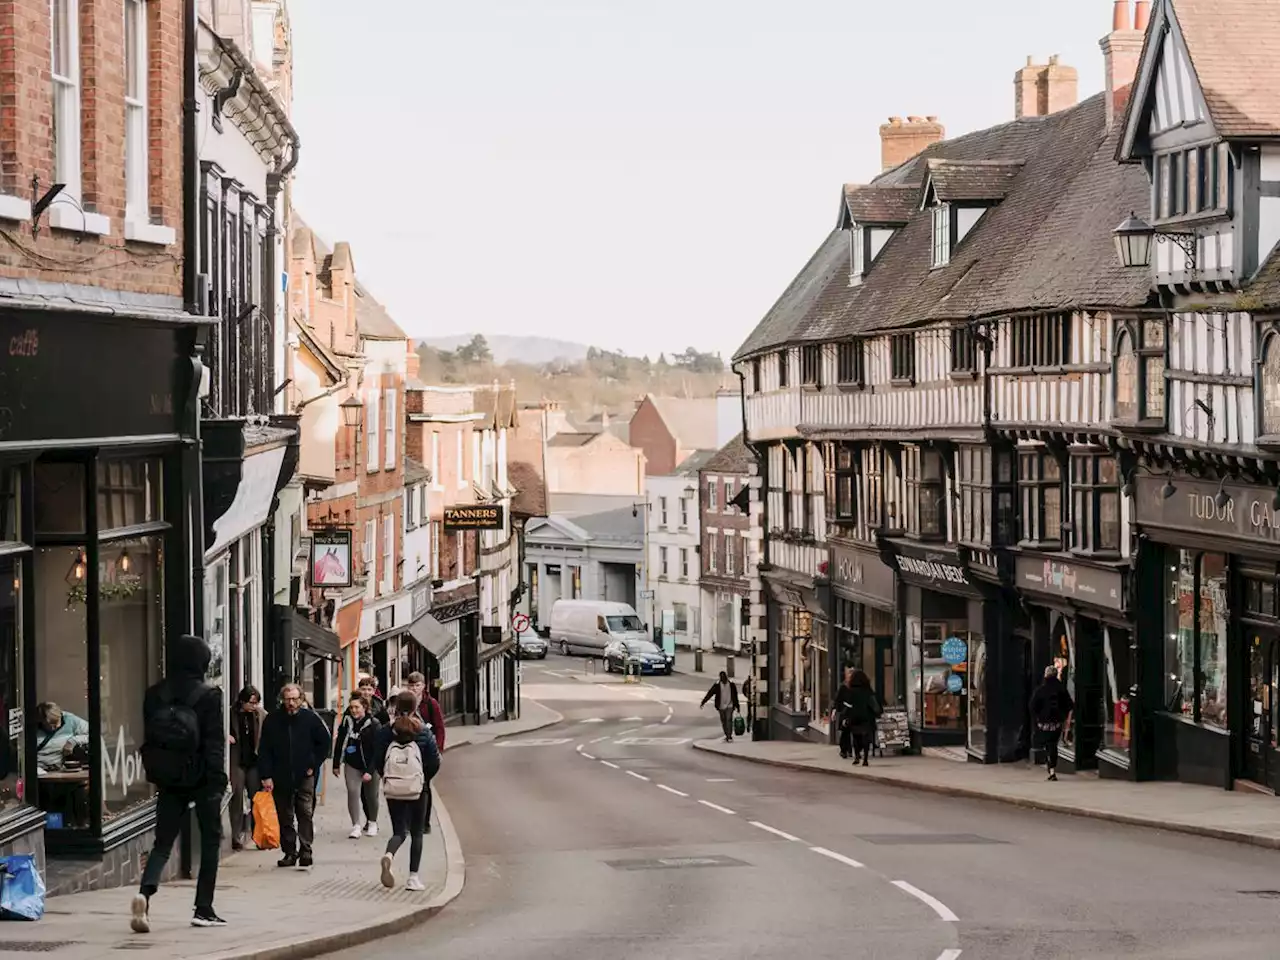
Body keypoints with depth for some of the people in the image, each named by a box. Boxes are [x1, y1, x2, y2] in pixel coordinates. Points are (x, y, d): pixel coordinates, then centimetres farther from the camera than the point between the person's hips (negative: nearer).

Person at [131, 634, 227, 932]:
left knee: (163, 841, 7)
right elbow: (215, 742, -13)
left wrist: (154, 774, 16)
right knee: (211, 840, 11)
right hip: (200, 778, -4)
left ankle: (145, 893, -19)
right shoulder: (208, 695, -10)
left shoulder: (154, 695, 4)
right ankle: (203, 909, 10)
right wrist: (217, 781, -10)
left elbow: (148, 740, 9)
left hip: (168, 781, 4)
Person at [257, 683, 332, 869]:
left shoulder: (310, 718, -1)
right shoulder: (272, 720, 1)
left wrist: (314, 765, 4)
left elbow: (324, 742, 11)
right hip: (280, 777, 2)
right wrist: (266, 776, -4)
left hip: (304, 777, -2)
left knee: (306, 815, -8)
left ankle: (306, 852, -9)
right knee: (284, 818, 8)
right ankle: (289, 852, 16)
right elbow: (264, 750, 3)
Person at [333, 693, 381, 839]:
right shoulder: (347, 721, -2)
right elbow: (339, 743, 8)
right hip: (352, 765, 3)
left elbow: (376, 750, -15)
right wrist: (336, 765, 9)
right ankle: (356, 825, -9)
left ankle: (372, 822, 32)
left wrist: (369, 771, -20)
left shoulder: (373, 725, -14)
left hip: (369, 766, -3)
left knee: (371, 795, 10)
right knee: (353, 792, -11)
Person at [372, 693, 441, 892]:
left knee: (399, 832, 9)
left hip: (393, 790, 1)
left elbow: (378, 763, -1)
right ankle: (413, 877, 6)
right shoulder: (423, 732, -6)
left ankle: (389, 855, -23)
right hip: (418, 790, -1)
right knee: (417, 833, 10)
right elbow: (435, 763, -5)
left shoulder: (385, 732, -3)